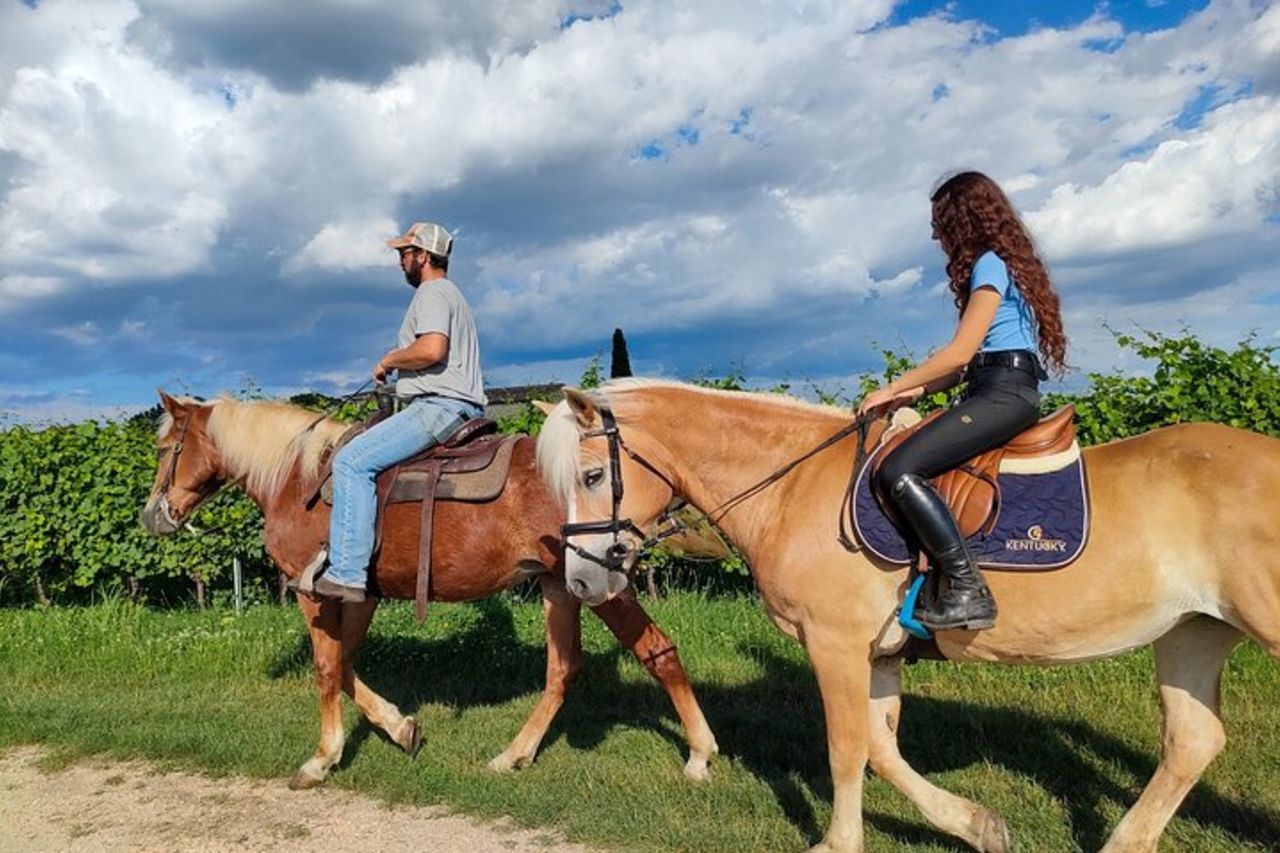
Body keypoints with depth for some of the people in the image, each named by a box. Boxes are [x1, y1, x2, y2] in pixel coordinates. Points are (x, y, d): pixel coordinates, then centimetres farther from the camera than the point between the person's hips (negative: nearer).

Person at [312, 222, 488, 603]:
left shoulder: (432, 292, -6)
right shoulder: (452, 294, 27)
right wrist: (401, 358, 20)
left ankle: (346, 574, -23)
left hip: (439, 405, -12)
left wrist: (390, 361, -8)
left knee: (352, 461, -18)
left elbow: (432, 349, -24)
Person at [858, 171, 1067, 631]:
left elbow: (960, 352, -13)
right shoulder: (1004, 261, 24)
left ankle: (969, 592, -23)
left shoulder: (990, 262, -6)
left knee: (899, 472, -24)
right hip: (997, 390, 11)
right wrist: (917, 390, 12)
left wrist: (891, 390, -7)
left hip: (1005, 394, -11)